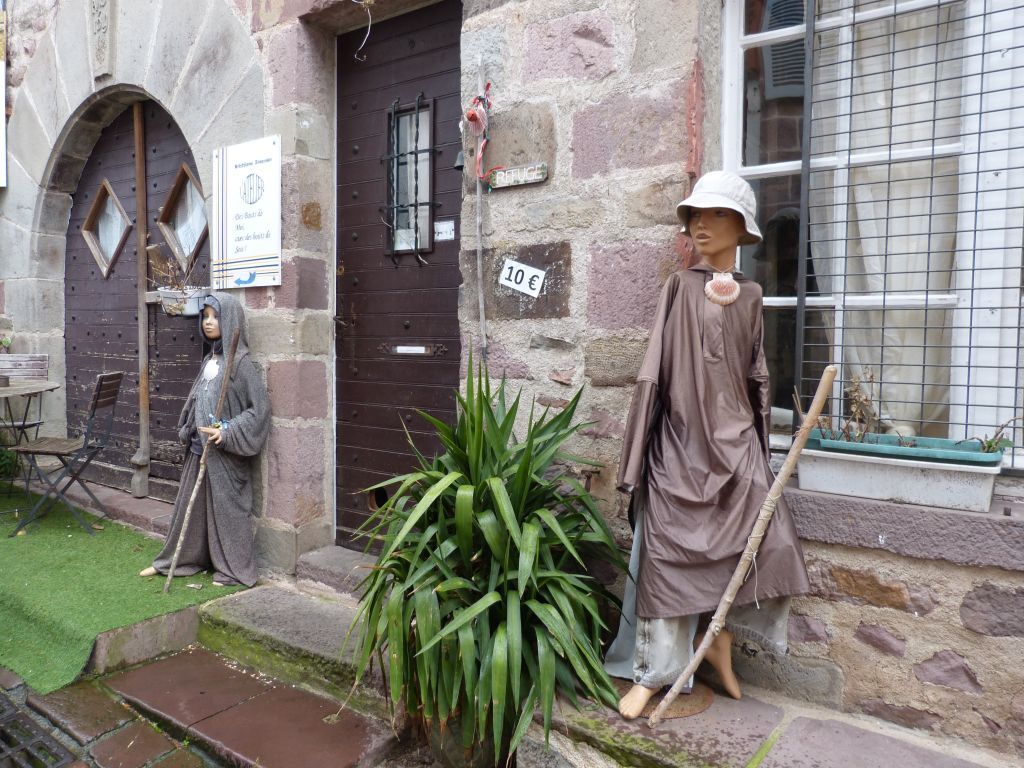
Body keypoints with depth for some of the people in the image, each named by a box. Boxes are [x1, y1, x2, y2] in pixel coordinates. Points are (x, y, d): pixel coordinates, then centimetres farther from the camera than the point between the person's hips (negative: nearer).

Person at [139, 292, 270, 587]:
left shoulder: (240, 361, -13)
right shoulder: (210, 360, 10)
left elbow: (260, 407, -17)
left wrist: (228, 433, -22)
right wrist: (187, 431, 8)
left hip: (225, 452, -7)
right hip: (199, 448, 7)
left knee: (226, 507, 3)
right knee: (189, 504, 16)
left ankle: (234, 569, 17)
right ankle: (175, 559, 31)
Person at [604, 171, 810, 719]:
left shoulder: (750, 295, 9)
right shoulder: (680, 287, 1)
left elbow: (757, 374, 14)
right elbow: (654, 368, -3)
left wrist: (755, 440, 11)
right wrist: (644, 447, -8)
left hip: (734, 438, 3)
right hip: (681, 438, -3)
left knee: (768, 544, -2)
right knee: (668, 551, -1)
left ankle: (721, 642, 23)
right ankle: (652, 673, 11)